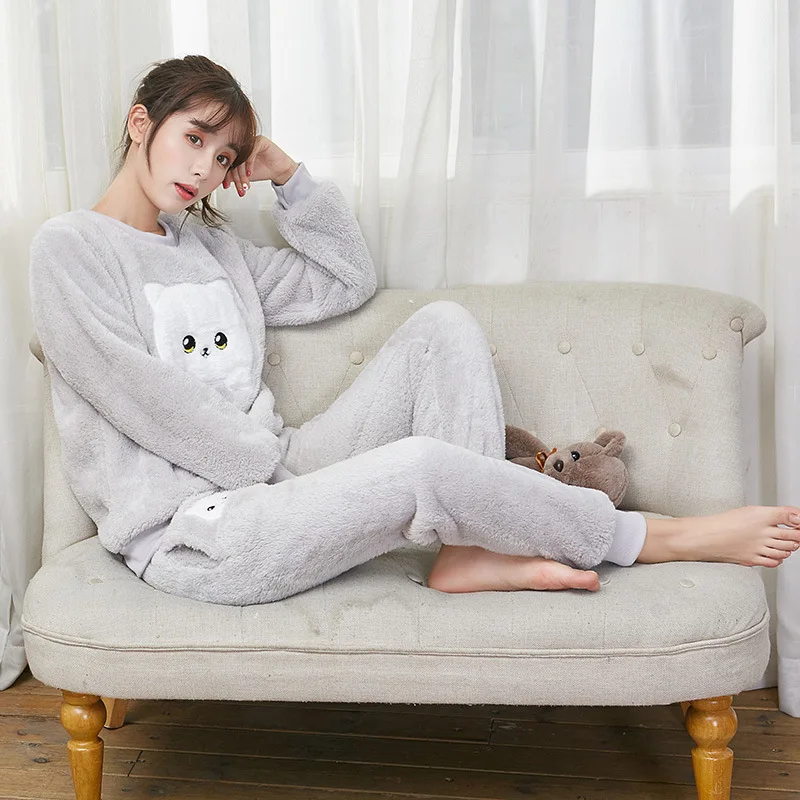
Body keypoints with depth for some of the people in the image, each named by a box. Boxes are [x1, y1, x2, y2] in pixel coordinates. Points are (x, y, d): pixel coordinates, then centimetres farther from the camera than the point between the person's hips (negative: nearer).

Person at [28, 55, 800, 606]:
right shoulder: (68, 247, -5)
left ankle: (471, 551, -17)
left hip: (273, 475, 8)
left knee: (444, 325, -2)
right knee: (420, 463, -31)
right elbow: (146, 402, -14)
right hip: (188, 532, -8)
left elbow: (348, 280, 21)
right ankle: (658, 538, -10)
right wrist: (277, 464, -10)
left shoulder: (209, 242, 17)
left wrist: (288, 174, 10)